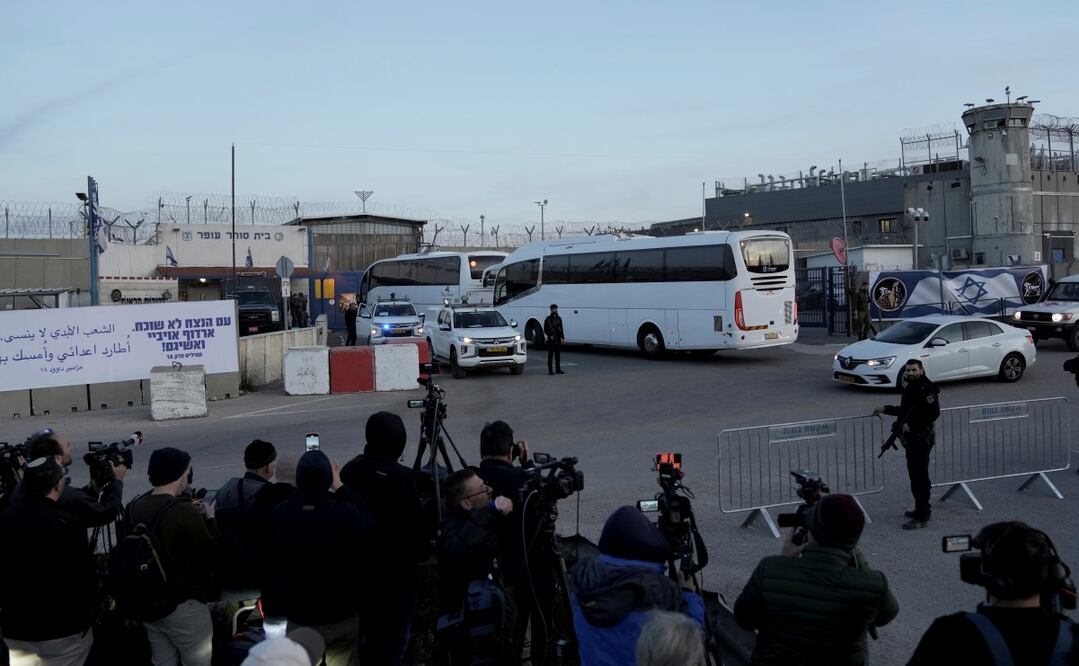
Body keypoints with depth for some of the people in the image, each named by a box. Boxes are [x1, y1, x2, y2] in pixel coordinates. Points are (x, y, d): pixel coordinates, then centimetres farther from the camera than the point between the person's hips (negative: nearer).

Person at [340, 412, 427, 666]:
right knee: (393, 635, 6)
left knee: (369, 630, 20)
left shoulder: (349, 470, -3)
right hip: (396, 567, -6)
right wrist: (422, 551, 4)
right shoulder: (400, 476, -20)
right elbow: (415, 523, -15)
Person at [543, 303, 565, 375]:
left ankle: (558, 369, 17)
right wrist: (550, 336, -17)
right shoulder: (548, 319, -4)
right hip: (551, 340, -5)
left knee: (558, 355, 10)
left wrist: (562, 337, 6)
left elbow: (561, 329, 15)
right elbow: (545, 330, -5)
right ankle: (550, 370, 0)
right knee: (550, 355, -3)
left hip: (558, 340, 5)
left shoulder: (559, 318, 12)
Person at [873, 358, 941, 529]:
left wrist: (911, 426, -23)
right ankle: (922, 509, 31)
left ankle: (921, 518, -3)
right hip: (911, 438, 10)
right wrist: (886, 409, 21)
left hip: (921, 439, -10)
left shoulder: (926, 389, -16)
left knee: (920, 477, -7)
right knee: (914, 475, 18)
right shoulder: (910, 387, 14)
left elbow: (934, 413, -25)